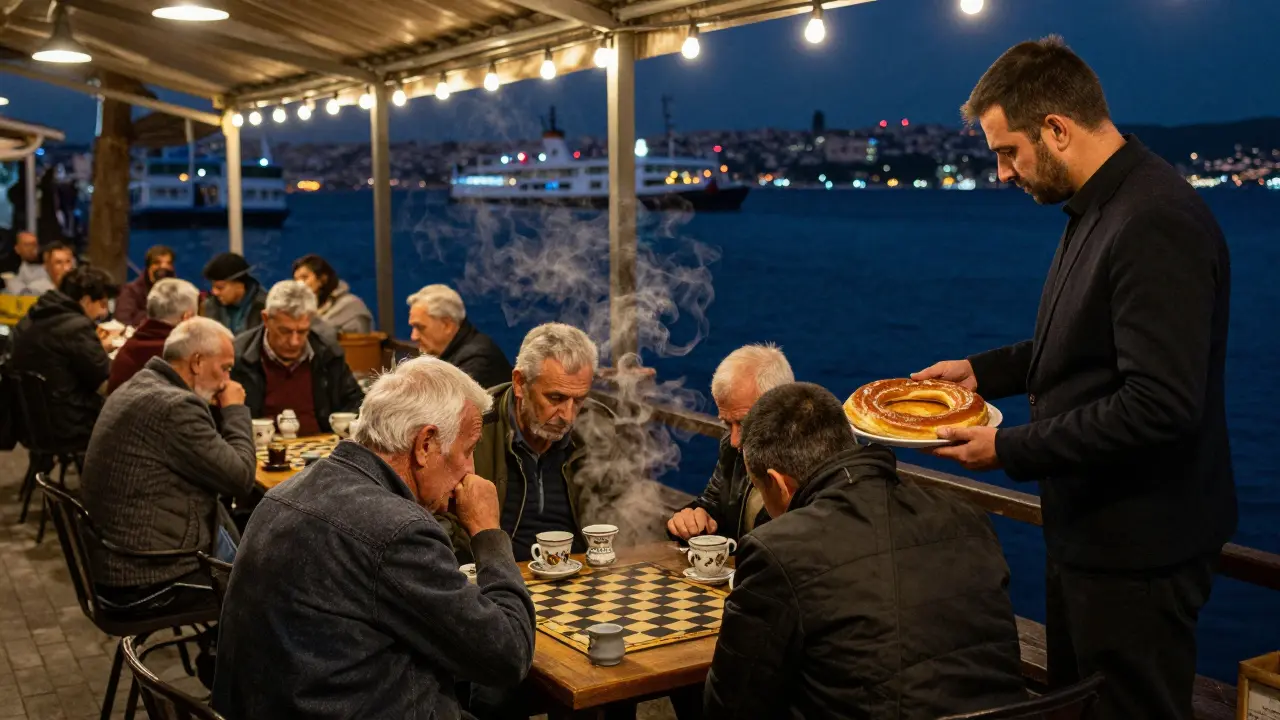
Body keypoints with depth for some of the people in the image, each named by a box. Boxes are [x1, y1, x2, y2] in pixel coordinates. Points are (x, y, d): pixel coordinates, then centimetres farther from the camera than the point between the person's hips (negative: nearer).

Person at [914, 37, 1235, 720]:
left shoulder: (1155, 225, -24)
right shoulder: (1097, 208, 8)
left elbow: (1160, 407, -29)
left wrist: (1011, 450, -22)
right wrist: (983, 370, 11)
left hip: (1137, 549, -10)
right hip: (1090, 532, 10)